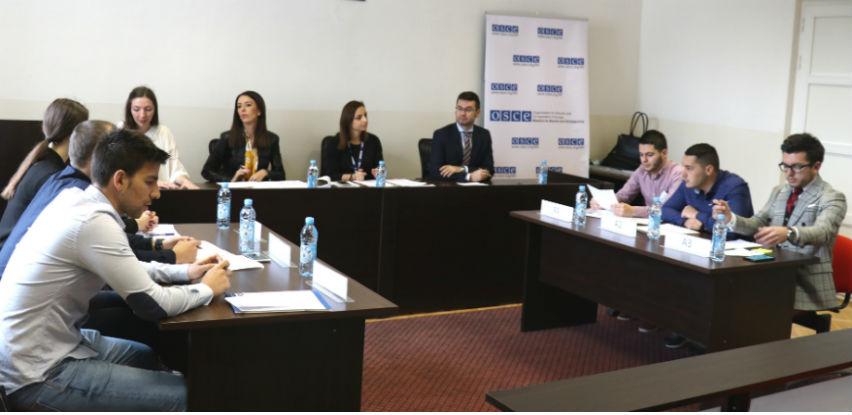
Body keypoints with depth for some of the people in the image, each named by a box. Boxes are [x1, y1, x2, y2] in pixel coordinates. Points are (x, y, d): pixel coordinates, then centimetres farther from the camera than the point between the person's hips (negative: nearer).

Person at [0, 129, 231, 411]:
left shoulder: (76, 199, 3)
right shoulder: (94, 222, -25)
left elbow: (125, 268, 19)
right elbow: (153, 306, -21)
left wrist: (184, 272, 10)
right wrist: (208, 288, -4)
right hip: (36, 376, -10)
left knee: (154, 358, 25)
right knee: (185, 395, -11)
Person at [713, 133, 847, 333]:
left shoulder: (832, 198, -8)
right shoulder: (779, 191, 13)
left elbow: (822, 232, -27)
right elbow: (757, 225, 9)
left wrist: (788, 233, -49)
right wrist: (730, 218, -13)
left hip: (808, 283, -6)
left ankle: (814, 320, 1)